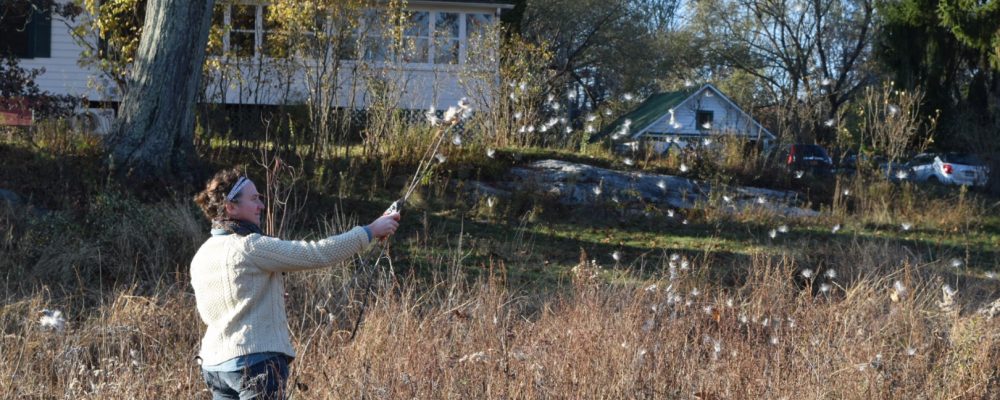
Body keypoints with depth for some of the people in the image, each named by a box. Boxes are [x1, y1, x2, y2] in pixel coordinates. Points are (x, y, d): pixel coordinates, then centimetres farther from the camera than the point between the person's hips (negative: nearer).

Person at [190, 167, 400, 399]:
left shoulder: (201, 257, 11)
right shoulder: (250, 247, -13)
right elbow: (317, 253, -15)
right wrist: (370, 231, -7)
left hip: (214, 363, 8)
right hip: (257, 361, -8)